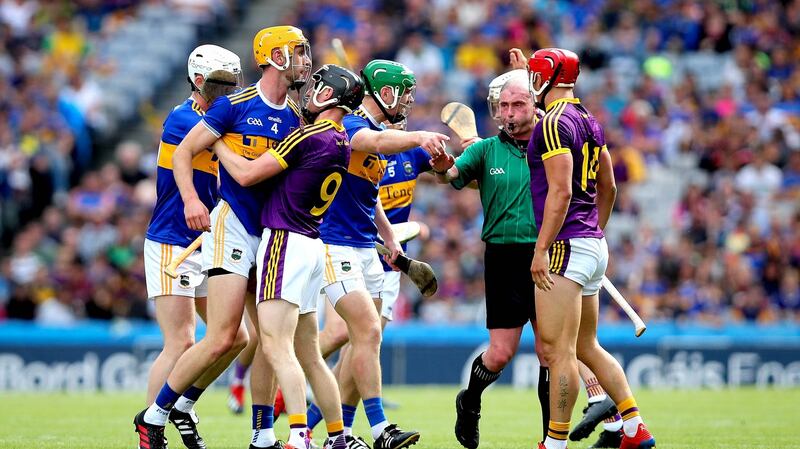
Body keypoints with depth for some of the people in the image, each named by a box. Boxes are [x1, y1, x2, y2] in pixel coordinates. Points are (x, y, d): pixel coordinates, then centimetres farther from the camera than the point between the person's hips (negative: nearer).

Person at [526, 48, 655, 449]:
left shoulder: (554, 123, -12)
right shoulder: (589, 122, 15)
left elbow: (560, 192, -19)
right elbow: (607, 188, 23)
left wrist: (542, 249, -18)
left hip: (566, 247, -10)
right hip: (593, 246, 10)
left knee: (559, 351, -7)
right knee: (587, 347, 16)